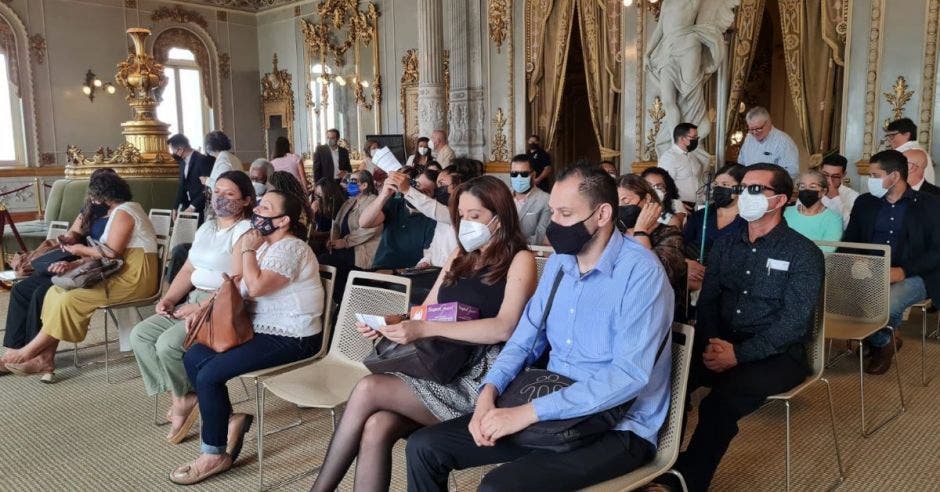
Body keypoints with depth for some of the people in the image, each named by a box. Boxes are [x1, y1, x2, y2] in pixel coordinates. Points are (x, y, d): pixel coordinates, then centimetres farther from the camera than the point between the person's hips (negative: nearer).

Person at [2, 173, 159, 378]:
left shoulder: (123, 212, -9)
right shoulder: (117, 212, 22)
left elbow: (111, 251, -19)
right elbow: (104, 254, 15)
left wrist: (81, 250, -2)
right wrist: (72, 264, 2)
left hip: (133, 280, -10)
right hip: (122, 275, 10)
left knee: (69, 299, -19)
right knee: (57, 292, -1)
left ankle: (29, 352, -2)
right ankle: (45, 358, -7)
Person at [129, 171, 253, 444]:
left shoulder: (245, 231, -11)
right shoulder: (207, 227, 17)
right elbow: (188, 270, 19)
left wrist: (200, 307, -21)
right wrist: (168, 298, 3)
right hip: (195, 300, 10)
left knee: (168, 344, -24)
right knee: (140, 335, -3)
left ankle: (184, 399, 5)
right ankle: (179, 398, 0)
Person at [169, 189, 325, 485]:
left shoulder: (291, 248, -17)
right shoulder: (264, 244, 15)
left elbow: (255, 286, -28)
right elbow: (235, 287, 17)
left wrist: (248, 250, -13)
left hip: (290, 338, -10)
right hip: (260, 329, 10)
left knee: (209, 374, -18)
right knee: (192, 358, 1)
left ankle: (215, 455, -2)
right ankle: (229, 420, 8)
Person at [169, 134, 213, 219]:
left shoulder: (202, 160, -13)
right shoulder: (183, 162, 12)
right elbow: (181, 187, 15)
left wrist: (193, 206, -18)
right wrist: (175, 208, 6)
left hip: (200, 209, -7)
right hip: (187, 207, 7)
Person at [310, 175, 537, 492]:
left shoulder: (520, 260, -2)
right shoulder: (460, 257, 20)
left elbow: (504, 328, -18)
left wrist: (425, 329, -24)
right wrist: (386, 325, -2)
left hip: (479, 377, -6)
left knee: (368, 390, -20)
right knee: (376, 428, -22)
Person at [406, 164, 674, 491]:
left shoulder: (640, 272, -17)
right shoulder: (558, 262, 7)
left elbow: (629, 374, -26)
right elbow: (525, 339, 10)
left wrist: (529, 412, -28)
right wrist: (489, 391, -10)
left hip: (618, 428, -7)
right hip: (552, 410, 7)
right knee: (423, 447, -1)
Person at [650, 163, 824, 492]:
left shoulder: (804, 254, -4)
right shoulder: (725, 246, 13)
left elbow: (793, 323, -13)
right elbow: (707, 302, 10)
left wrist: (738, 354, -22)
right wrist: (711, 343, -10)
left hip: (777, 356, -4)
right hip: (722, 346, 5)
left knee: (718, 404, -32)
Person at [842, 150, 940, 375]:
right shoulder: (864, 202, 12)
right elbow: (849, 242, 13)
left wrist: (903, 271, -20)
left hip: (913, 276, -3)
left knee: (884, 303, -35)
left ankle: (881, 338, 4)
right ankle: (883, 338, 1)